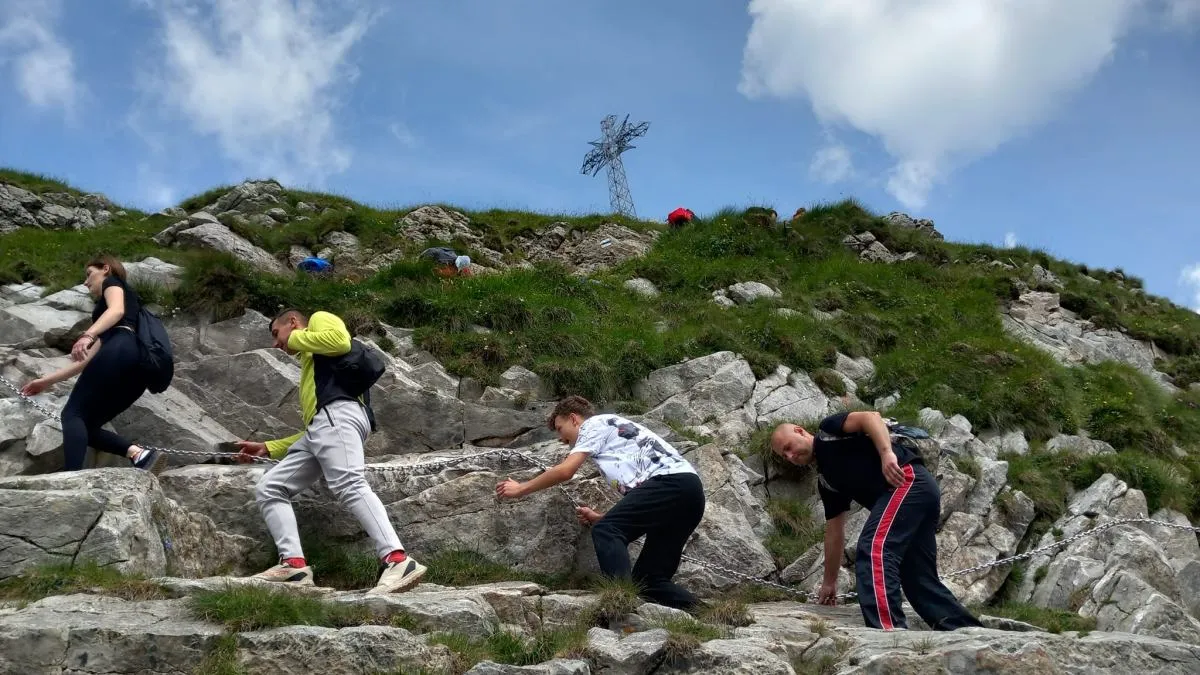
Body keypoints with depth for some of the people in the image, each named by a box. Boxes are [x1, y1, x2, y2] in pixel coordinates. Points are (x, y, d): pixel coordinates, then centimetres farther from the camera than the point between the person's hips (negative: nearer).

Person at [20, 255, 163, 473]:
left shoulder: (112, 282, 20)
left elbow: (117, 310, -7)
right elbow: (89, 359, 38)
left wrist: (87, 335, -22)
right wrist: (47, 381, 39)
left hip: (121, 350, -8)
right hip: (140, 365, 8)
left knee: (73, 414, -9)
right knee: (88, 426, 7)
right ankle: (140, 454, -17)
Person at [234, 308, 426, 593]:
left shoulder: (319, 319, 20)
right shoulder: (309, 367, 41)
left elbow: (342, 341, -7)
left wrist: (297, 338, 9)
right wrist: (267, 448, 33)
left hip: (338, 414, -10)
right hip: (319, 426, 10)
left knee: (350, 485, -28)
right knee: (268, 489, 4)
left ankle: (398, 561, -41)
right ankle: (294, 565, -11)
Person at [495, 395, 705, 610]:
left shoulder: (596, 424, 12)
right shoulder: (618, 433, 36)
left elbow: (564, 471, 0)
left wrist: (521, 488, 12)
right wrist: (600, 518, 22)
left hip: (670, 482, -9)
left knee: (605, 532, -16)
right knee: (650, 579, 8)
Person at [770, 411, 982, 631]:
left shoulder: (828, 430, 7)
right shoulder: (826, 480, 25)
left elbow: (870, 417, -9)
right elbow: (834, 531, 29)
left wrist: (887, 453, -24)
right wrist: (830, 581, 31)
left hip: (908, 479, -10)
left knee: (873, 552, -22)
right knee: (918, 578, 11)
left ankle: (889, 632, -31)